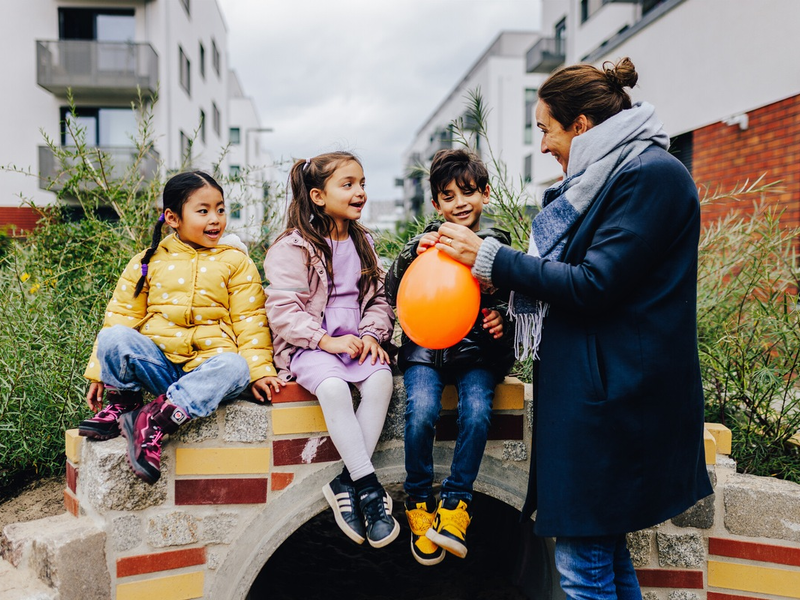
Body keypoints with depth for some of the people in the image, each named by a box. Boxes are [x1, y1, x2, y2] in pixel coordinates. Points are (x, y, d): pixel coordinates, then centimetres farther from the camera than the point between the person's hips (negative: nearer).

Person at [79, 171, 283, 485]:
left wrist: (259, 369, -12)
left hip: (208, 364, -1)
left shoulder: (236, 262, 6)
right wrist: (100, 372, 7)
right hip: (157, 362, 1)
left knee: (234, 367, -35)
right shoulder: (147, 262, 10)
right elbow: (122, 316, 11)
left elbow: (249, 319, 1)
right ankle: (120, 404, -4)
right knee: (113, 337, -25)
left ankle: (156, 419, -35)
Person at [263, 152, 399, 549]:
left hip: (356, 341, 5)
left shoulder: (363, 243, 15)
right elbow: (282, 310, -11)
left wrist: (371, 334, -4)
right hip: (308, 345, -5)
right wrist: (326, 340, -20)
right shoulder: (293, 247, -4)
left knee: (381, 379, -26)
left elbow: (378, 299, 16)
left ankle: (345, 483, -19)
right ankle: (369, 487, -24)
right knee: (333, 387, -34)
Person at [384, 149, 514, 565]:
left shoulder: (498, 245, 7)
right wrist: (412, 257, -19)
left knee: (476, 410, -26)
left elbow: (512, 299, 15)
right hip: (426, 347, 0)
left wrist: (501, 316, -8)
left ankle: (455, 504, -6)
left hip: (478, 351, 1)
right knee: (421, 411, -24)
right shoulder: (427, 241, 4)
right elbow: (393, 297, -2)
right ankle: (418, 502, -1)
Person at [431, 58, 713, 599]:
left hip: (612, 390, -10)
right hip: (590, 387, 10)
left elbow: (595, 285, -20)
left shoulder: (651, 174, -13)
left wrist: (490, 258, -14)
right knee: (604, 546, 18)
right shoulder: (609, 173, 17)